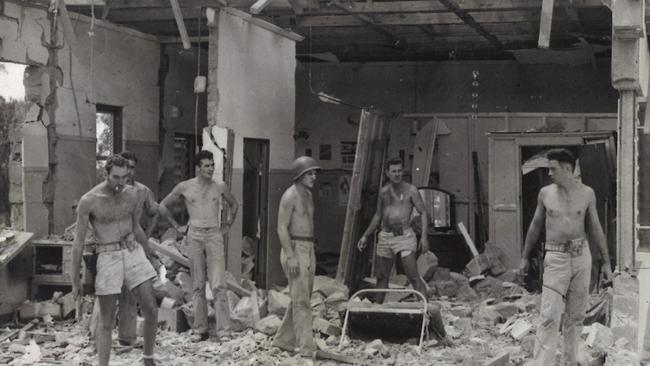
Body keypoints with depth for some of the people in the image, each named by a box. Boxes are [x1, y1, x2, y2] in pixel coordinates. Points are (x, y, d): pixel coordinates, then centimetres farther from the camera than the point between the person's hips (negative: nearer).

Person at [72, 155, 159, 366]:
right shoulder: (88, 201, -13)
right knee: (106, 322, 0)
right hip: (107, 259, -3)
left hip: (133, 253, 4)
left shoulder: (132, 194, 0)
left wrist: (149, 257, 26)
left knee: (151, 310, -2)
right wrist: (75, 281, -4)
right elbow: (78, 242, -7)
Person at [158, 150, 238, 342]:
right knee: (198, 285, 4)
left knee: (218, 284, -10)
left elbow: (234, 205, 24)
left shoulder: (220, 187, 6)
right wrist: (177, 226, 10)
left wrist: (228, 224, 15)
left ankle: (223, 328, -10)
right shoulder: (184, 187, 3)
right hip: (194, 236, 1)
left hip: (214, 235, -1)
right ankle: (200, 329, 9)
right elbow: (163, 206, 14)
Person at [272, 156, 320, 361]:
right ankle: (307, 348, -8)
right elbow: (282, 228, -17)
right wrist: (291, 257, -23)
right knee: (301, 300, -9)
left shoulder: (308, 194, 15)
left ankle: (283, 340, 23)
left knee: (301, 299, 13)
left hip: (308, 250, 9)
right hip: (295, 250, -9)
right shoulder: (290, 196, -13)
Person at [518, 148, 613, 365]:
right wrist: (525, 257, 16)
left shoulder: (587, 193, 1)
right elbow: (535, 226, 12)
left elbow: (595, 229, 8)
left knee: (575, 315, 8)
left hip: (582, 257, 1)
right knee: (549, 317, -11)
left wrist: (606, 262, 9)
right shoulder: (545, 193, 1)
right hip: (556, 258, -1)